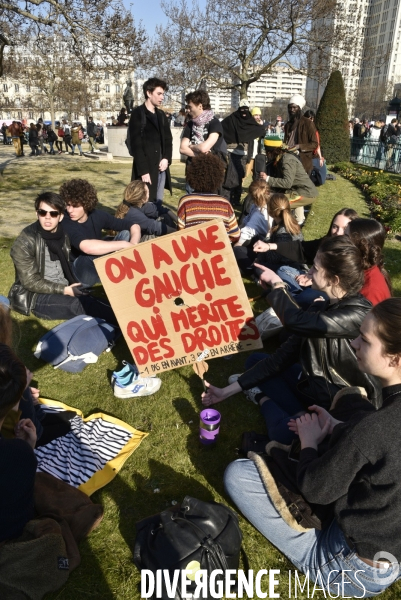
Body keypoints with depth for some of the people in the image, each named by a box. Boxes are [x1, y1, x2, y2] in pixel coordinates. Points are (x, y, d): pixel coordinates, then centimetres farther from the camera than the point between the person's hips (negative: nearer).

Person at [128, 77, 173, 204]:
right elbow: (136, 144, -11)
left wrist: (166, 159, -3)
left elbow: (168, 139, 16)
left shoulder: (161, 115, 16)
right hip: (146, 168, -6)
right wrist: (143, 171, -18)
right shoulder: (137, 114, -5)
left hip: (161, 167, 7)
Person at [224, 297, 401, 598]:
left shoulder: (370, 429, -35)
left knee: (237, 474, -9)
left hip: (355, 571, -7)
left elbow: (314, 490, -20)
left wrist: (309, 443, -3)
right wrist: (337, 430, 1)